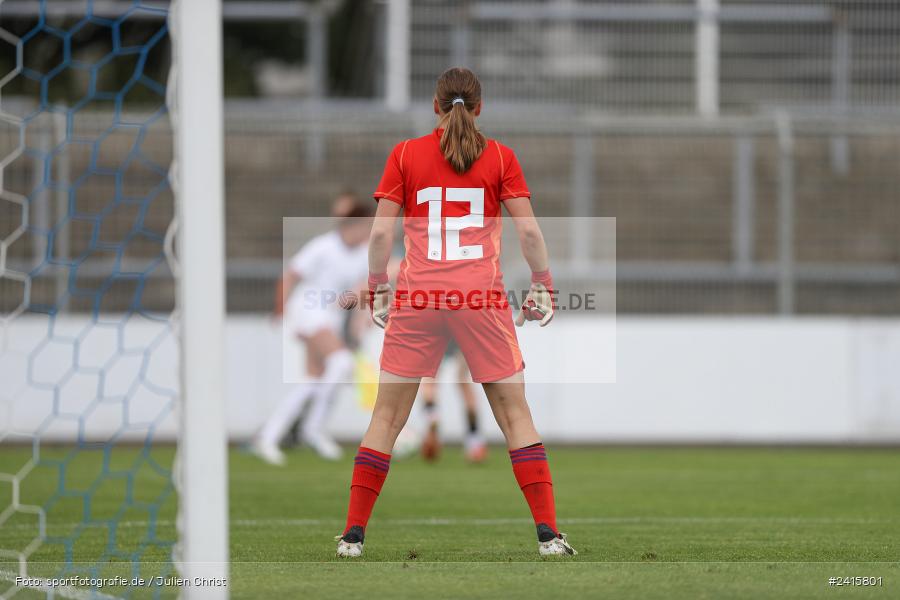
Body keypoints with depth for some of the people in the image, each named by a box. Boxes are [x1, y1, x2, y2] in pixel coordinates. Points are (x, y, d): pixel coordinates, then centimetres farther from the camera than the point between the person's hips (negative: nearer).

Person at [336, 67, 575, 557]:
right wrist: (542, 285, 6)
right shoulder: (499, 157, 4)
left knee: (387, 416, 8)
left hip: (417, 298, 0)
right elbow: (528, 228, -3)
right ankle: (548, 533, 0)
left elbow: (380, 231, 0)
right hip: (482, 296, 0)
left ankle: (353, 534, 6)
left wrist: (377, 288, 9)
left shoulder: (404, 155, 4)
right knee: (515, 413, 7)